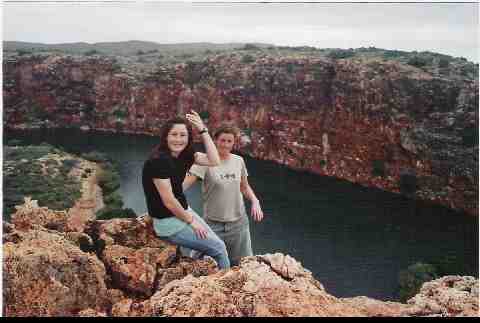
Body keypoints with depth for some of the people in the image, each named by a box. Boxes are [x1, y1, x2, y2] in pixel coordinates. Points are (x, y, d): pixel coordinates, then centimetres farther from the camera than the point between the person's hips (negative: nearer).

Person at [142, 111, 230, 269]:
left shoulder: (183, 155, 1)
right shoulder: (158, 160, -24)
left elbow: (214, 161, -5)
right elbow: (169, 201, -23)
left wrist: (203, 130, -10)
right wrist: (191, 221, -10)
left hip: (182, 211, 9)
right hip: (167, 221, -8)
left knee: (215, 243, 12)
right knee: (218, 248, 0)